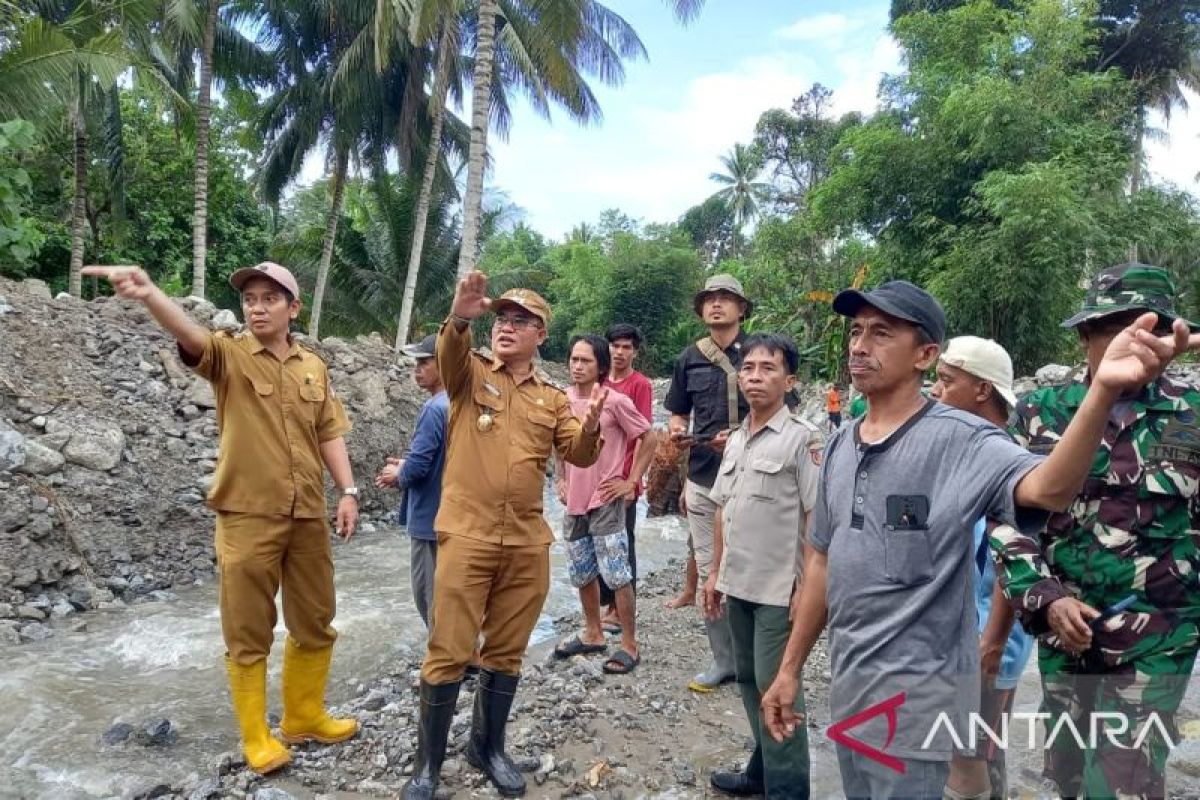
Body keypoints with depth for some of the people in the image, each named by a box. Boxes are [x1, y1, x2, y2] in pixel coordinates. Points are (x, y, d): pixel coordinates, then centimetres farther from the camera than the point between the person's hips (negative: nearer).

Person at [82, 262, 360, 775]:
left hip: (308, 516, 4)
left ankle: (304, 717, 35)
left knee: (314, 625, 15)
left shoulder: (314, 368, 9)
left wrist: (348, 490, 2)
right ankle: (255, 737, 24)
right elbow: (189, 334, -25)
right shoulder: (229, 356, -4)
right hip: (248, 518, -4)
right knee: (248, 633, 6)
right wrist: (148, 292, -45)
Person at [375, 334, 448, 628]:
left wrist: (398, 476, -2)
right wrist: (405, 467, 9)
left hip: (430, 517, -9)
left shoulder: (434, 408, -20)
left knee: (429, 595, 3)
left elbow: (417, 467, -23)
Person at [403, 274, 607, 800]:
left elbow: (578, 455, 1)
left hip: (528, 543, 3)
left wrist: (591, 427, -21)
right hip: (467, 536, -3)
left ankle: (488, 748, 33)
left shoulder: (553, 399, 11)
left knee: (506, 653, 14)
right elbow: (449, 355, -20)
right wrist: (459, 318, -41)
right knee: (449, 653, 2)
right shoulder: (470, 373, 3)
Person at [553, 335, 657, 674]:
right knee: (583, 575, 16)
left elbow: (649, 439, -7)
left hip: (605, 503, -6)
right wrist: (562, 480, 14)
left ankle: (629, 645, 9)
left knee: (617, 576, -3)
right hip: (574, 502, 6)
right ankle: (593, 634, 33)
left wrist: (630, 482, -7)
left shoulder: (615, 401, -13)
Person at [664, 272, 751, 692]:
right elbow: (678, 413, 18)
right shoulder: (690, 358, 10)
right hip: (702, 478, 4)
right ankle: (723, 659, 22)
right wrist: (677, 430, -5)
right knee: (709, 571, 9)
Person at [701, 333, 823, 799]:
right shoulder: (735, 440, 9)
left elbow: (818, 516, -14)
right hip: (738, 584, 7)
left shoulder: (803, 437, -11)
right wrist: (716, 572, 15)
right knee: (749, 681, 17)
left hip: (780, 588, -7)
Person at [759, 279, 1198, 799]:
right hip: (847, 683, 7)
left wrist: (1103, 388, -52)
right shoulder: (839, 447, 4)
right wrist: (791, 667, 11)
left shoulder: (958, 438, -16)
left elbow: (1048, 490, -36)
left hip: (914, 693, -7)